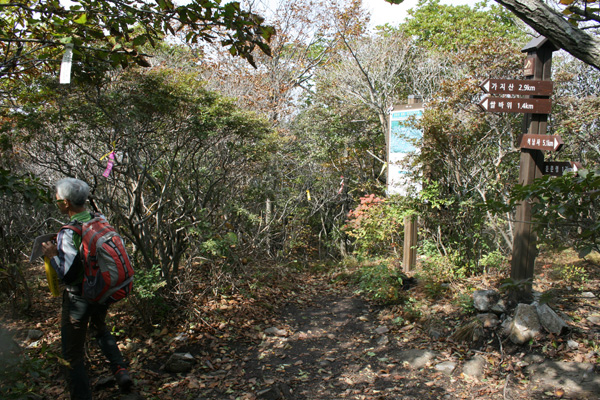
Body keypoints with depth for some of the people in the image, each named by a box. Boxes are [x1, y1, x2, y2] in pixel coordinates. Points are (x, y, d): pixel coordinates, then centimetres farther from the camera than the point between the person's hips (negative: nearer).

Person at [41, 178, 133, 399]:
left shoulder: (68, 233, -24)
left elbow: (68, 274, -24)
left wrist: (52, 255, -8)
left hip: (79, 298, -7)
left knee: (73, 354, 10)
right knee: (100, 330, 32)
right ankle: (121, 371, 18)